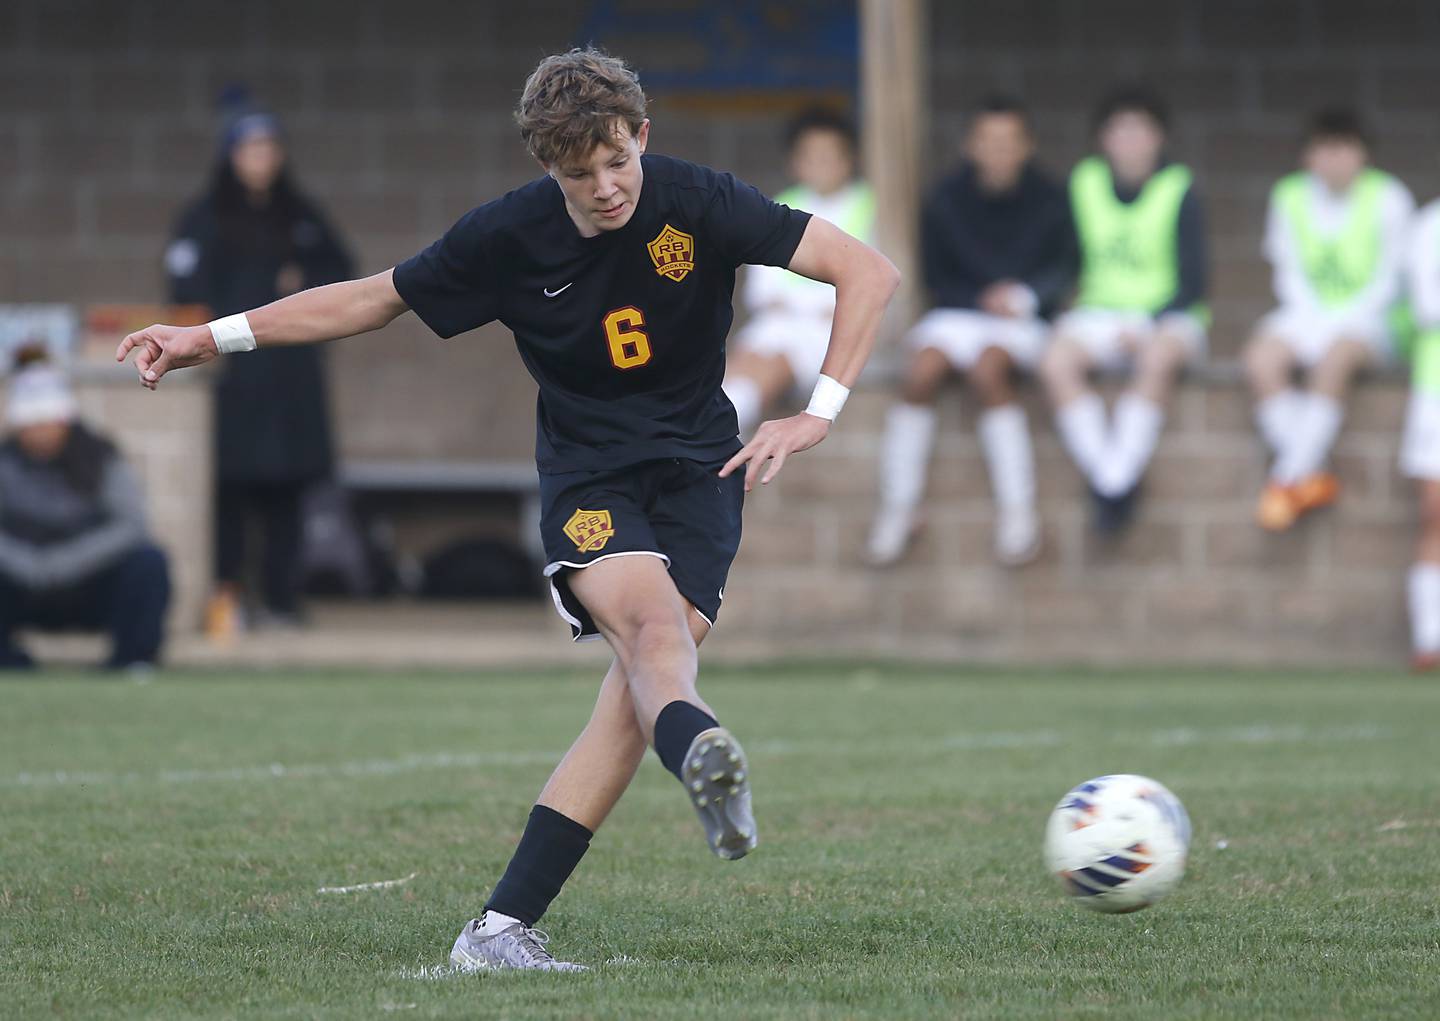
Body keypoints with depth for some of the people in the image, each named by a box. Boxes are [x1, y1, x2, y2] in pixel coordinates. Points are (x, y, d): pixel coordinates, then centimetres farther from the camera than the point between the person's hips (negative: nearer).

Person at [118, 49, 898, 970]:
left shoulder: (698, 203, -12)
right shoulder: (506, 237, -7)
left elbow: (869, 272, -12)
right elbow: (370, 300, 8)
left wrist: (817, 415, -20)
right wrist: (213, 338, 3)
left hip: (697, 471, 0)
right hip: (588, 478, 0)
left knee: (644, 675, -19)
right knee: (650, 615, -32)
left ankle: (503, 926, -19)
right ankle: (702, 756, -67)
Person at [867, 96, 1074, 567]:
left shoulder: (1048, 201, 3)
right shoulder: (946, 200, 5)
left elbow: (1062, 271, 4)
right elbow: (937, 277, 8)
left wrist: (1022, 296, -15)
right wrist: (984, 299, -8)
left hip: (1021, 319, -2)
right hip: (958, 312, 2)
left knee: (987, 368, -35)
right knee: (922, 370, -30)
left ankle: (1017, 511, -32)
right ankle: (897, 509, -20)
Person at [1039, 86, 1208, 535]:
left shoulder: (1179, 191, -2)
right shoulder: (1083, 184, 7)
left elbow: (1193, 282, -4)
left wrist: (1148, 326, -15)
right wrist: (1070, 305, -2)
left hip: (1168, 316, -3)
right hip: (1101, 312, 3)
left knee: (1157, 359, -38)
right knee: (1057, 362, -30)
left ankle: (1115, 485, -34)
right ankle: (1110, 481, -31)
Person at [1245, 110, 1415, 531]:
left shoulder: (1388, 199, -3)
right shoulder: (1290, 196, 5)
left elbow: (1389, 280, -3)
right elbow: (1289, 274, 9)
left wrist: (1341, 321, -14)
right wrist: (1312, 318, -9)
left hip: (1364, 320, -3)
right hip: (1306, 313, 3)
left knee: (1335, 360, -38)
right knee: (1261, 361, -30)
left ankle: (1289, 479, -32)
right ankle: (1314, 477, -30)